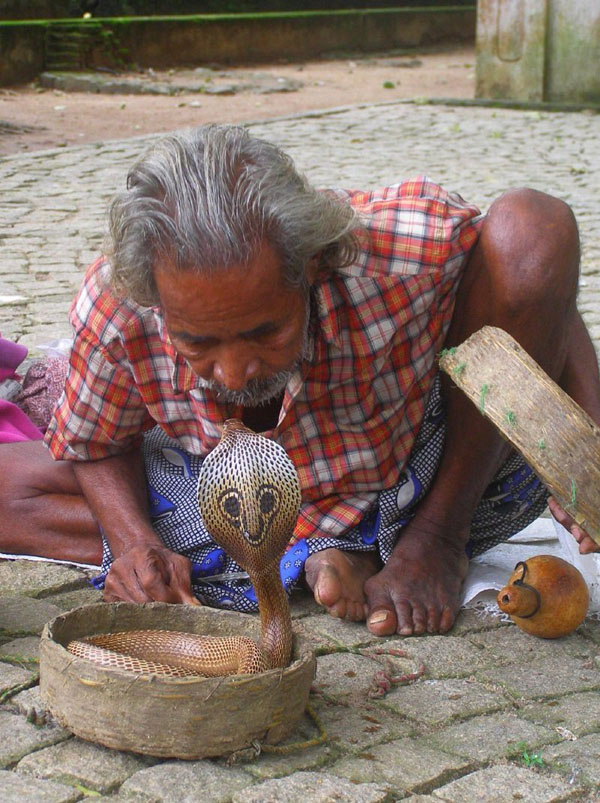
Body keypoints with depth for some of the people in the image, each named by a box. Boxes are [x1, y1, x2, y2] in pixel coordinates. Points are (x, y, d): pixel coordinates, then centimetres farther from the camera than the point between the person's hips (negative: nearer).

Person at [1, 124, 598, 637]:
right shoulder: (112, 309, -29)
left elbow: (544, 283, -16)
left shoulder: (407, 248, -38)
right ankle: (309, 558, -15)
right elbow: (93, 447, -6)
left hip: (435, 482, -2)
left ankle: (437, 538, -10)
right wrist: (135, 543, -26)